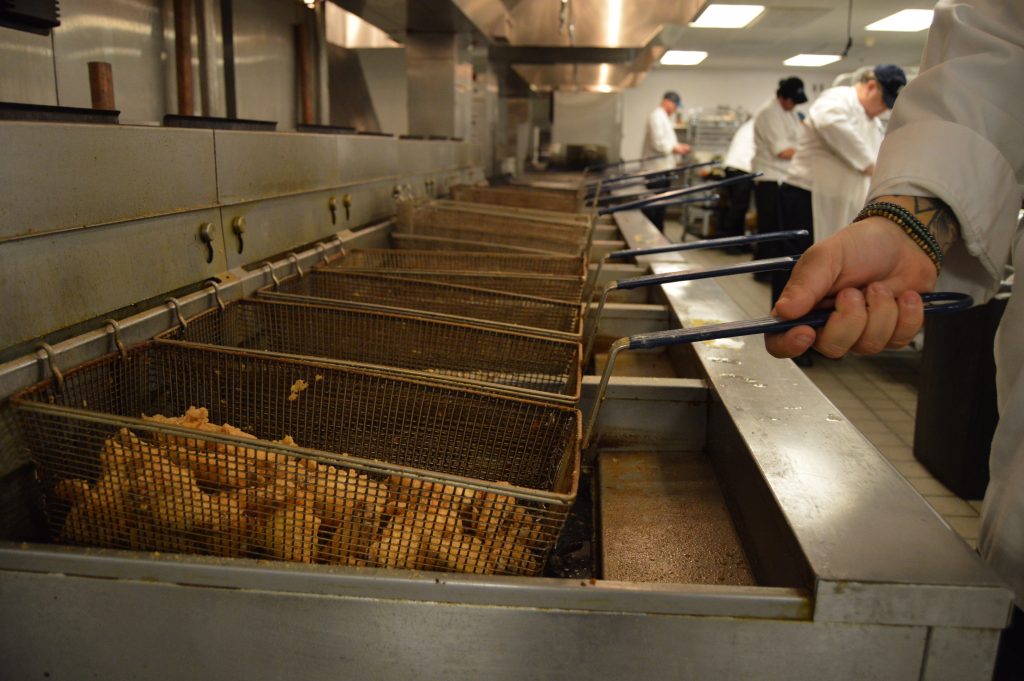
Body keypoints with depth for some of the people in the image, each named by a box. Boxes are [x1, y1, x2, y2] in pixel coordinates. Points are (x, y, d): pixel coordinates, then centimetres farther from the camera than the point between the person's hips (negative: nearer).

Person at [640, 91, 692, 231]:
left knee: (660, 205, 12)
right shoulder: (657, 116, -13)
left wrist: (678, 146, 10)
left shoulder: (663, 117, 20)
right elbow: (658, 143, -21)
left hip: (663, 168, 10)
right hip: (657, 169, -10)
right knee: (654, 206, -7)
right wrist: (676, 148, -11)